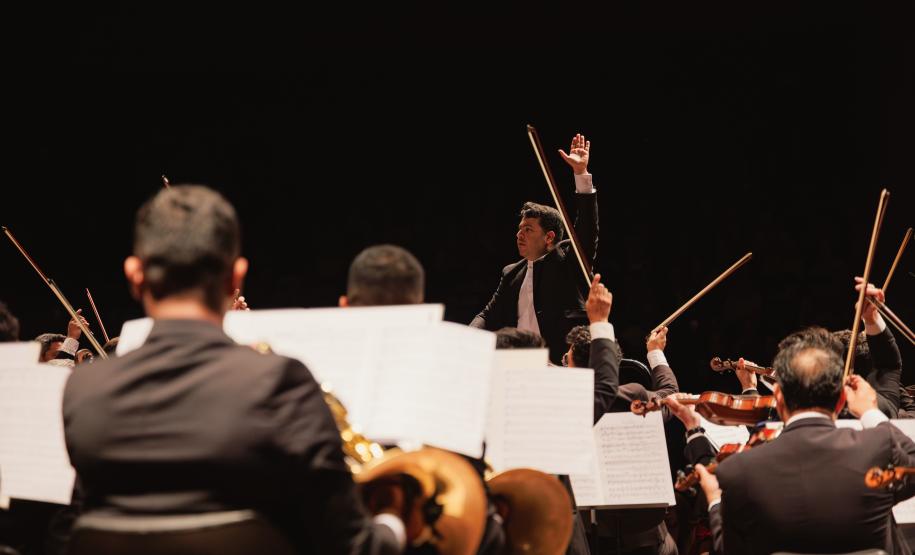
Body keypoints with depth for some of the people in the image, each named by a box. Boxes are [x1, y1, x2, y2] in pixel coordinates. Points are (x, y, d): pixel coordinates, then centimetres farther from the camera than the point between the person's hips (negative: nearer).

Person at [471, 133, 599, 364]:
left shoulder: (568, 259, 6)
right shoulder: (511, 273, 20)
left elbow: (587, 228, -8)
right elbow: (489, 315, 19)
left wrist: (581, 173, -16)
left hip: (563, 361, -5)